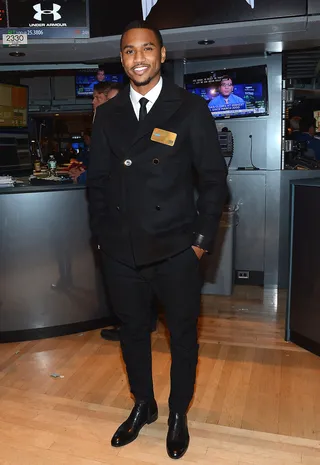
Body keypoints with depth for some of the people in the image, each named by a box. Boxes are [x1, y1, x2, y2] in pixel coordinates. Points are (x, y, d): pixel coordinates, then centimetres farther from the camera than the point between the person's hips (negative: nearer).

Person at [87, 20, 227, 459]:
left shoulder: (191, 109, -2)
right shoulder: (107, 115, 8)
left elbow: (213, 178, -2)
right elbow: (97, 180, 11)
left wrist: (202, 238, -6)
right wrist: (104, 237, 6)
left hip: (176, 252, -2)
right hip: (122, 253, 3)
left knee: (183, 334, 11)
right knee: (133, 332, 16)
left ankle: (178, 414, 36)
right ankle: (142, 405, 40)